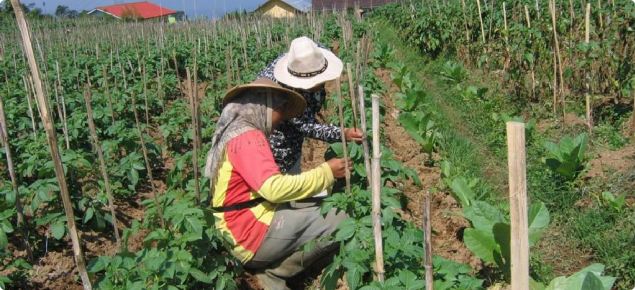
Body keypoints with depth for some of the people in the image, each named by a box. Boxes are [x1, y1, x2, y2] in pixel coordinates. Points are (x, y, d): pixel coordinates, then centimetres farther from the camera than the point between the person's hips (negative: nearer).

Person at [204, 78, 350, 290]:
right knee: (342, 222, -14)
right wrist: (326, 172, -16)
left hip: (243, 231, 10)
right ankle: (276, 272, -5)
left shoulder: (234, 132, 18)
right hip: (253, 234, -10)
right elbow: (274, 188, -25)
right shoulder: (247, 136, -14)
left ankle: (272, 270, 5)